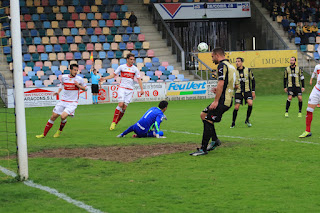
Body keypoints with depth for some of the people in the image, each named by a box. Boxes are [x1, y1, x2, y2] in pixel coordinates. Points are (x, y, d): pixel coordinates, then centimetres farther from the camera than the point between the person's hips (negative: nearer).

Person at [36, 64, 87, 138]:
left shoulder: (79, 79, -7)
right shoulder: (64, 77, 1)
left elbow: (85, 88, 4)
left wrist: (78, 85, -14)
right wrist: (58, 91, 4)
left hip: (72, 102, -4)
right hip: (63, 101, 4)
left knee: (63, 116, -23)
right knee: (53, 116, 1)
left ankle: (60, 131, 8)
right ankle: (44, 134, 13)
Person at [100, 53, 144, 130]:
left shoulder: (135, 69, 5)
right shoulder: (121, 67, 1)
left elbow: (139, 79, 6)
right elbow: (114, 74, 8)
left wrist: (142, 89, -3)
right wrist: (104, 78, -3)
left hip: (130, 90, 2)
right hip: (122, 88, -2)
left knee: (124, 107, -4)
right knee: (120, 104, -18)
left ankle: (116, 123, 5)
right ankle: (113, 122, -10)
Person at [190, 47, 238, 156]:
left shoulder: (222, 65, -12)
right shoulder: (230, 66, 18)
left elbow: (221, 83, -23)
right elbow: (236, 84, 24)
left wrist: (216, 101, -24)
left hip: (223, 101, -10)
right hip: (228, 100, 10)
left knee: (208, 121, -9)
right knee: (203, 115, 17)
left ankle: (203, 149, -8)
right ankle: (215, 140, 16)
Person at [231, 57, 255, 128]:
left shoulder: (248, 70, 0)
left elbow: (253, 80, 8)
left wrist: (253, 91, 4)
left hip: (247, 91, -1)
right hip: (238, 92, 1)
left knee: (250, 103, -22)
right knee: (236, 107, -8)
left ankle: (247, 120, -4)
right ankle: (233, 123, 9)